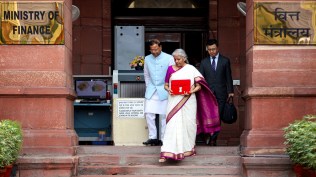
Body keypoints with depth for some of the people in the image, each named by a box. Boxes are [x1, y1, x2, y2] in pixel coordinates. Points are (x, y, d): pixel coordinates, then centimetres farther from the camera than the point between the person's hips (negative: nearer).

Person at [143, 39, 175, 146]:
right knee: (149, 113, -4)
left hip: (164, 91, -3)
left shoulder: (169, 58, -6)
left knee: (164, 115, -1)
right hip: (151, 91, 3)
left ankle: (163, 139, 7)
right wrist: (148, 86, 12)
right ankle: (152, 137, 5)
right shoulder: (147, 59, 6)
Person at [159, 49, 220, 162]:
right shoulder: (171, 69, 8)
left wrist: (191, 91, -17)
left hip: (188, 101, 0)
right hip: (174, 101, 0)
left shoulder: (191, 69, 3)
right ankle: (167, 153, -12)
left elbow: (199, 86, 2)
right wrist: (169, 90, -10)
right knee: (173, 125, -8)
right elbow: (166, 85, 12)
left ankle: (188, 149, 23)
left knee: (188, 124, 5)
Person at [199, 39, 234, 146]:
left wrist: (230, 92, 1)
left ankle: (213, 138, 7)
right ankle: (208, 134, 12)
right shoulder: (204, 62, 9)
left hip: (221, 93, 0)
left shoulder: (225, 61, 6)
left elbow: (228, 77, 6)